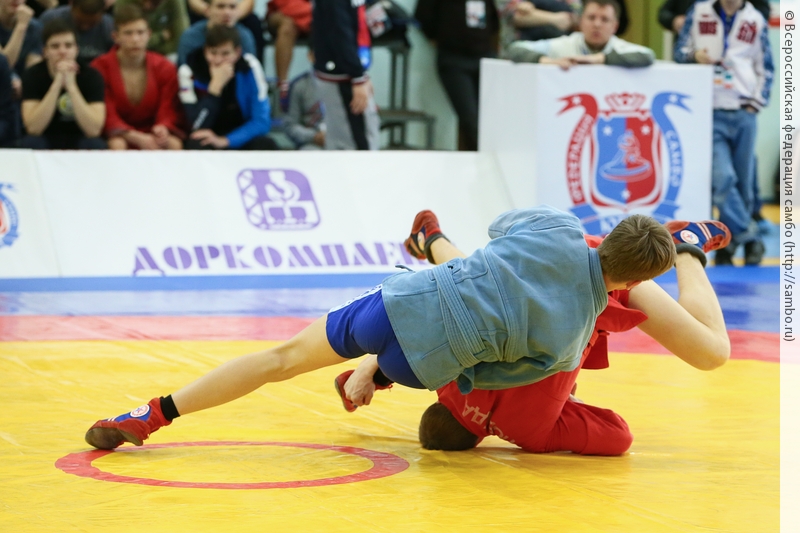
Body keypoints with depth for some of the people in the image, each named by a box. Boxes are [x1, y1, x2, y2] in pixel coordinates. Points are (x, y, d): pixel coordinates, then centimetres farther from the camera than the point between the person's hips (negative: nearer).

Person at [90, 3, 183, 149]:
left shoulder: (165, 68, 0)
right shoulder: (101, 67, -7)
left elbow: (168, 113, -6)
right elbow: (108, 117, -13)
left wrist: (162, 129, -33)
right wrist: (136, 137, -32)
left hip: (152, 131, 2)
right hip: (119, 134, -2)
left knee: (174, 143, -31)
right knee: (117, 145, -37)